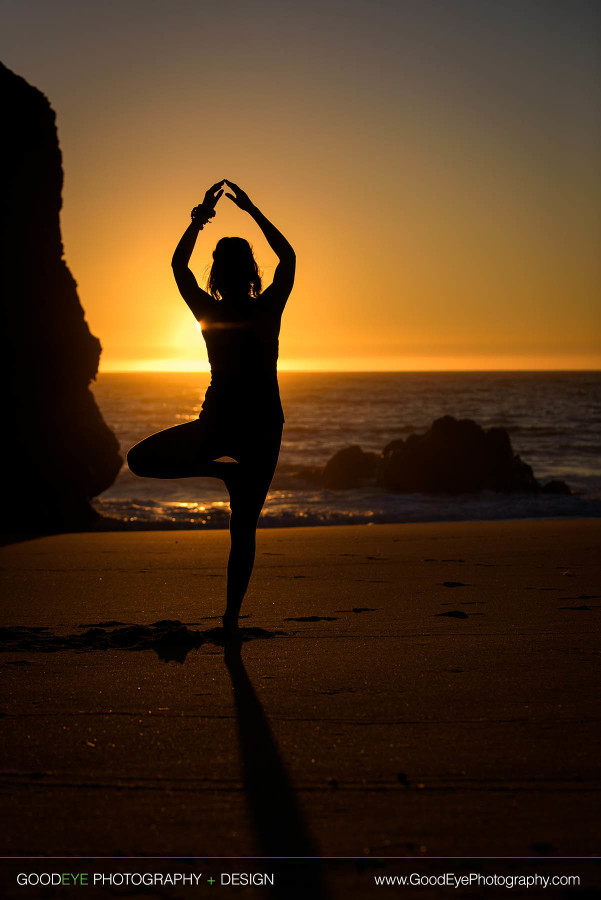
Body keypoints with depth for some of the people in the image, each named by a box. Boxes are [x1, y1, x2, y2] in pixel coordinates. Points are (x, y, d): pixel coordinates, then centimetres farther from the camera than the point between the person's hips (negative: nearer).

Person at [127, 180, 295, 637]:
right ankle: (232, 617, 6)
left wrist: (201, 217, 16)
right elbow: (288, 256, 12)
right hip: (265, 426, 2)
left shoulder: (209, 312, -5)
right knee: (244, 527, 7)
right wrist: (252, 210, 14)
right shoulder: (269, 309, -5)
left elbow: (178, 264, 12)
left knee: (140, 459, 16)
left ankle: (222, 470, 2)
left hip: (219, 423, -2)